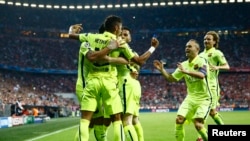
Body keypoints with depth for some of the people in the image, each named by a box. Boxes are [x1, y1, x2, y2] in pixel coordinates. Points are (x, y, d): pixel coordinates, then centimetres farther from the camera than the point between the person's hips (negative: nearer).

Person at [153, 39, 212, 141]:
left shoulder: (201, 61, -13)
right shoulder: (184, 64, 6)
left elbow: (202, 75, -34)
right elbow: (172, 79, 11)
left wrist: (186, 71, -41)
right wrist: (162, 70, -2)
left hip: (203, 99, -6)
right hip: (190, 98, 6)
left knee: (198, 125, -18)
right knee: (179, 120, -8)